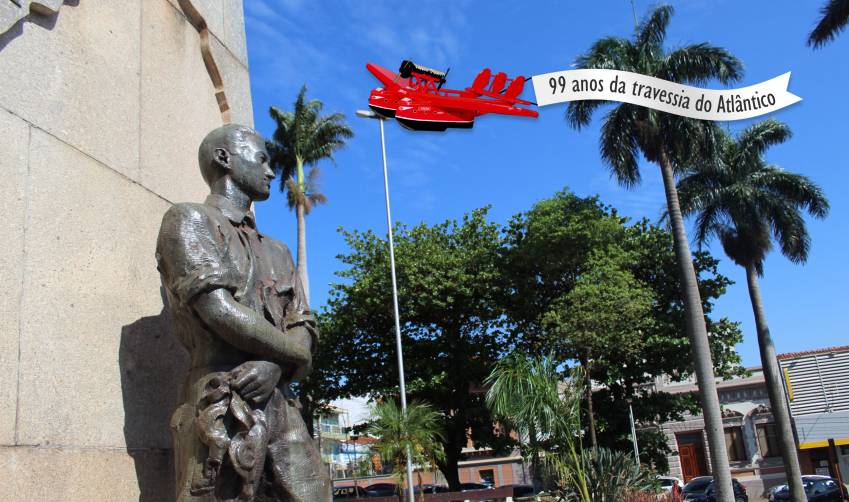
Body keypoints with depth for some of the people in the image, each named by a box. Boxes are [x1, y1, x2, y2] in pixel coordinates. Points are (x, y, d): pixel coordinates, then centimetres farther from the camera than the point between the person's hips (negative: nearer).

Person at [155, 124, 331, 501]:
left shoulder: (277, 252, 23)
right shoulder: (189, 220, 3)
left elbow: (304, 331, 12)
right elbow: (218, 311, -11)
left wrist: (277, 366, -10)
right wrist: (294, 353, -1)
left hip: (282, 409, 6)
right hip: (221, 411, -6)